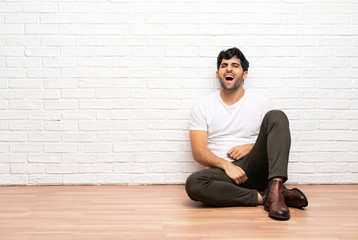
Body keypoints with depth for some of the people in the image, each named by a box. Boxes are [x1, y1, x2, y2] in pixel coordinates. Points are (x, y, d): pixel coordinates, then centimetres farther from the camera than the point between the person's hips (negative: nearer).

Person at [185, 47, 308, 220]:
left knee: (276, 116, -19)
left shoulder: (261, 103, 12)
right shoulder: (202, 107, 9)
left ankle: (275, 188, -36)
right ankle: (264, 197, -26)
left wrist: (251, 147, -7)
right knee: (193, 183, -35)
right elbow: (198, 152, 0)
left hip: (255, 169, 1)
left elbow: (278, 141, 12)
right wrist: (226, 165, -17)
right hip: (222, 171, 0)